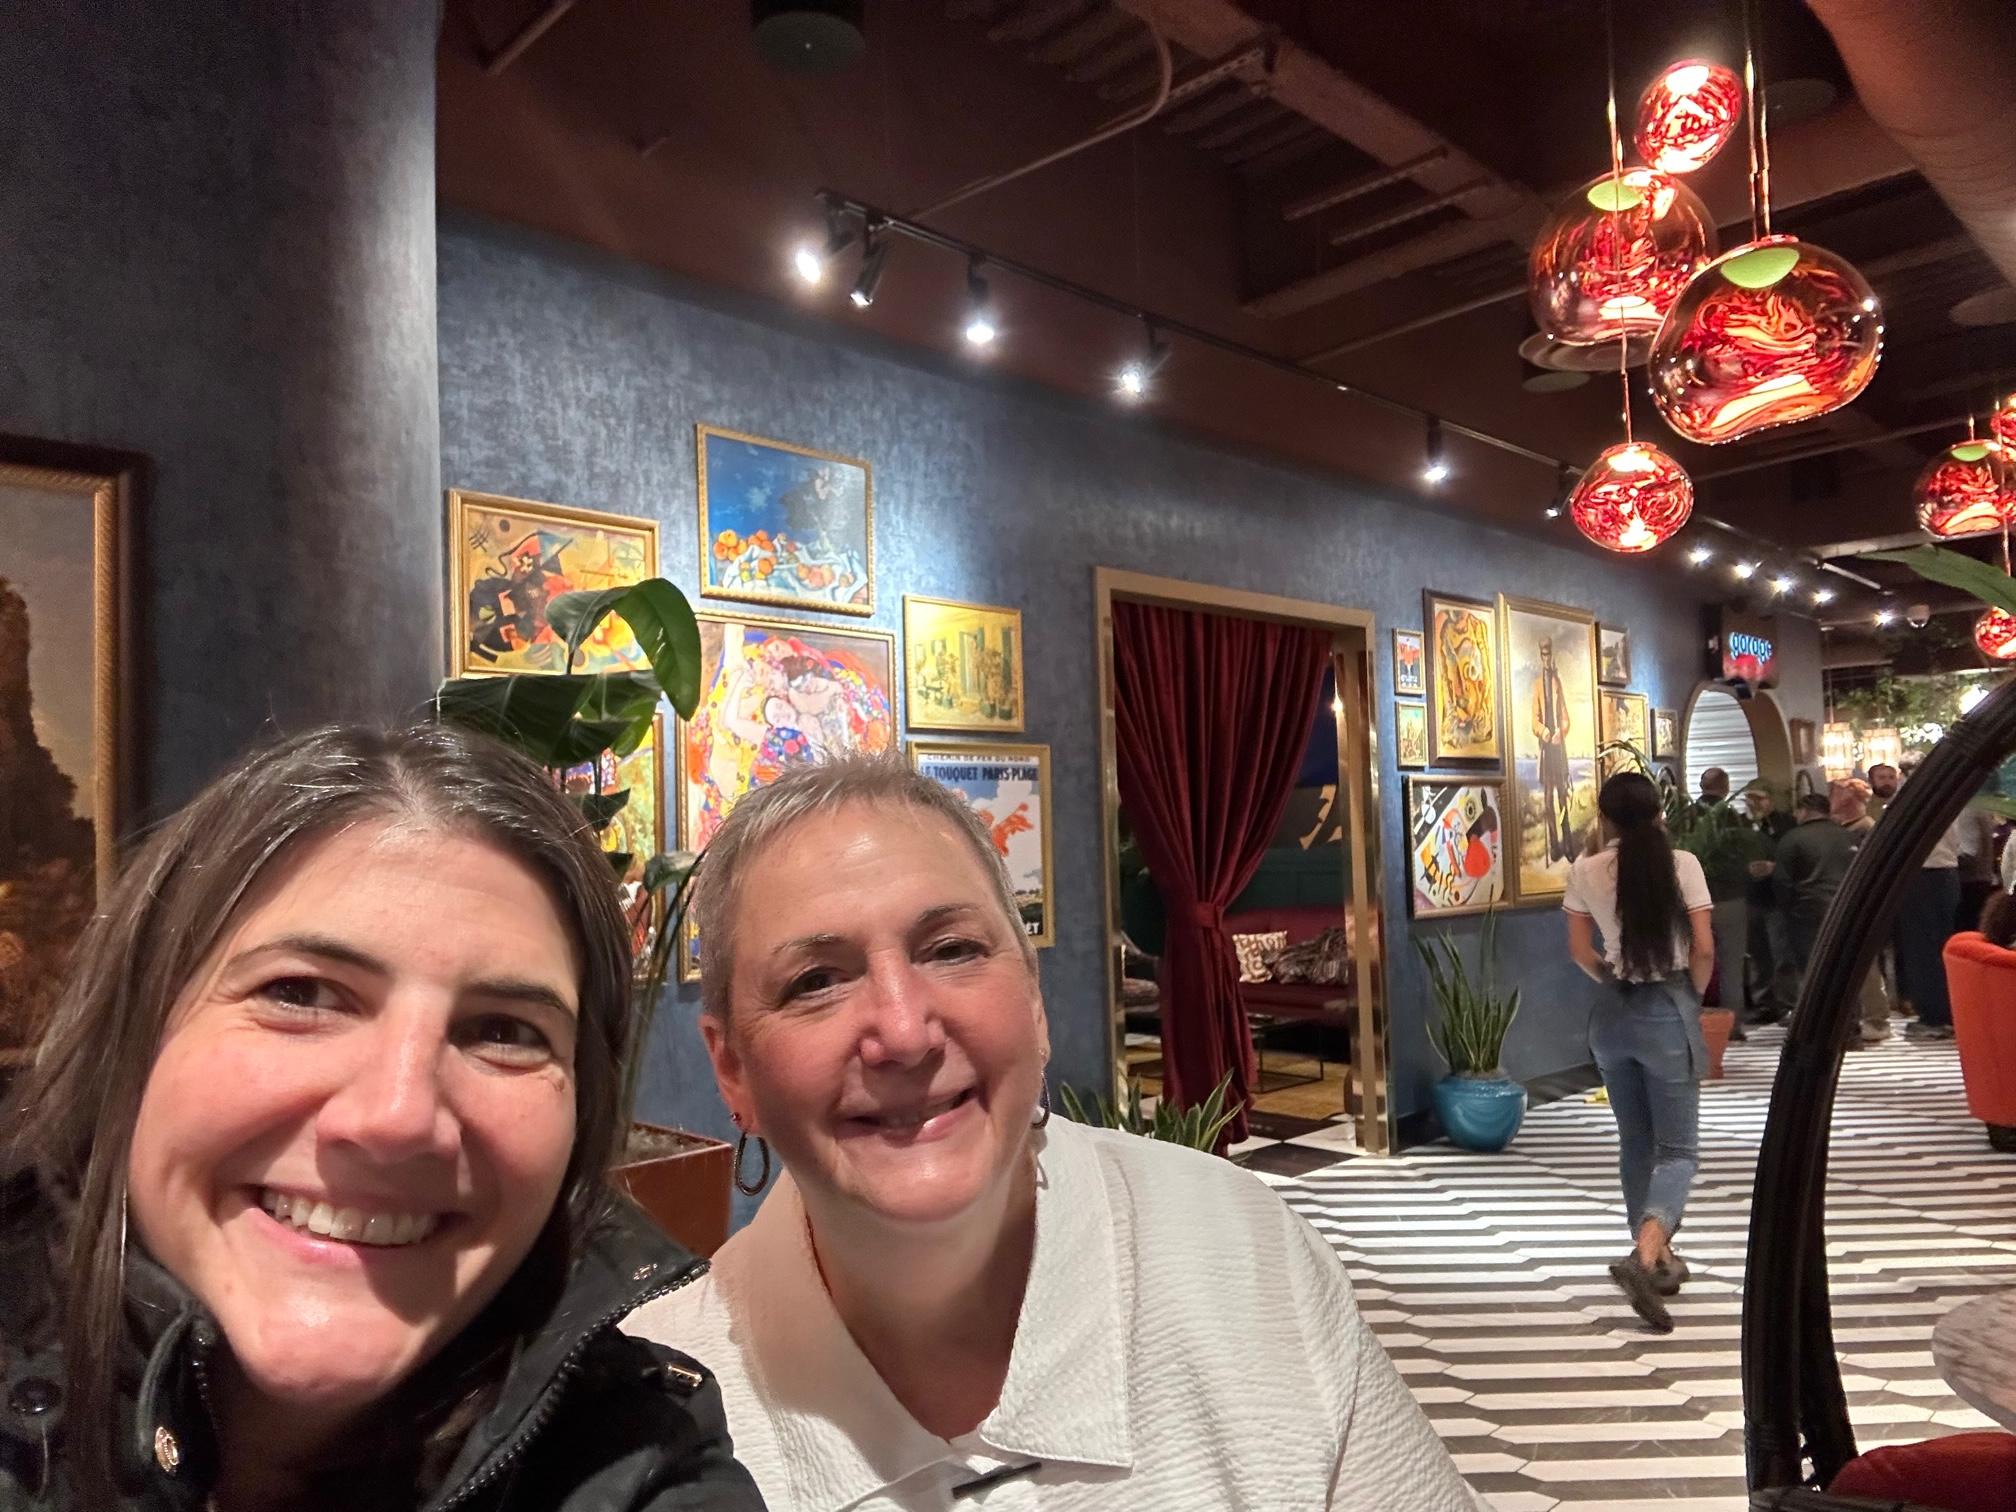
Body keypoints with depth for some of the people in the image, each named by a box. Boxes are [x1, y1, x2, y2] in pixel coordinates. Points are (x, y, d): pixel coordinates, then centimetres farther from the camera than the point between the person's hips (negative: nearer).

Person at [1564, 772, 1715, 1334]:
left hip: (1614, 1014, 3)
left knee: (1635, 1143, 18)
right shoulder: (1681, 864, -9)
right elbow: (1704, 949, -8)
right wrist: (1692, 996, 9)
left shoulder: (1585, 871, -3)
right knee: (1678, 1149, 3)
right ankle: (1645, 1256, -17)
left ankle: (1656, 1257, 26)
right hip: (1669, 1012, -3)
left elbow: (1580, 950, 3)